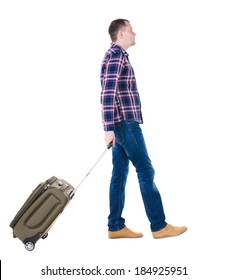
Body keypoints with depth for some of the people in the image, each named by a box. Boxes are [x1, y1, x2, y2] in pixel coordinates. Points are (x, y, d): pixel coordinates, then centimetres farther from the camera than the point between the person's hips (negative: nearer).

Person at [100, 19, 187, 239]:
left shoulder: (116, 55, 21)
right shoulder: (116, 55, -11)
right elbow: (108, 93, -20)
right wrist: (109, 128, -24)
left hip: (121, 123, 10)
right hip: (125, 122, -10)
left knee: (120, 173, 8)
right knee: (146, 171, -5)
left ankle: (115, 226, 11)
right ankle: (159, 226, 1)